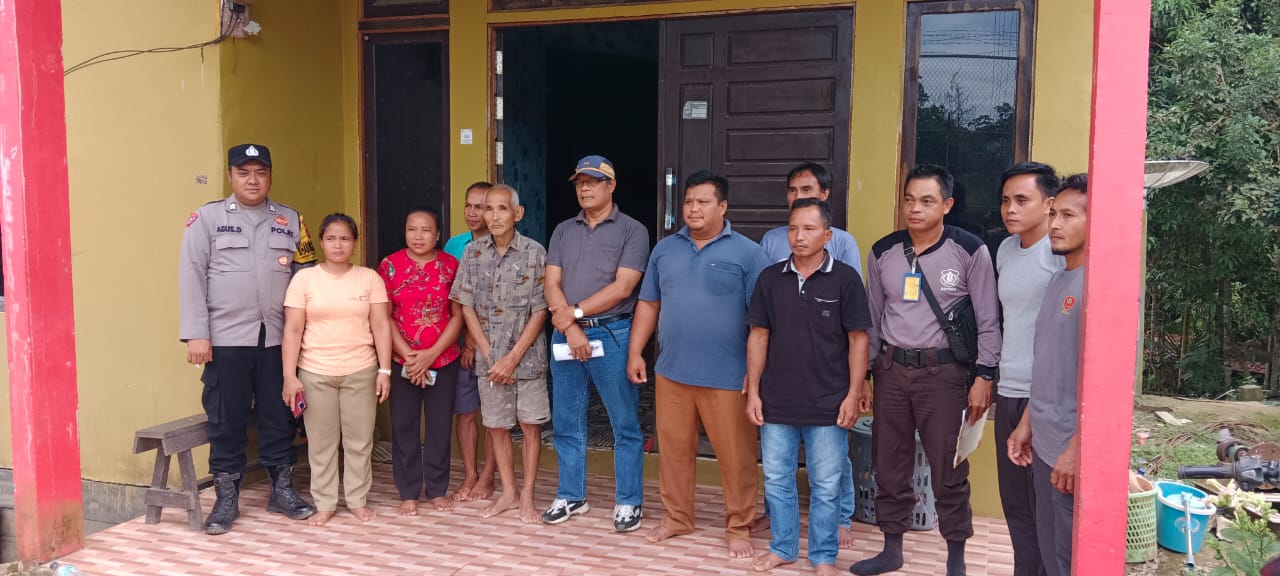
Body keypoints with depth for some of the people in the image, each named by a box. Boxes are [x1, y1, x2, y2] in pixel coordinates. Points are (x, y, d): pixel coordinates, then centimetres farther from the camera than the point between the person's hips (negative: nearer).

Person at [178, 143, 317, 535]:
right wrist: (196, 334, -10)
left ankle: (282, 490, 24)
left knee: (280, 417, 10)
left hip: (277, 339, 3)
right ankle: (226, 498, 18)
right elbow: (191, 277, -3)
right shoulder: (208, 218, 1)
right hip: (226, 340, -2)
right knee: (227, 420, 5)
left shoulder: (290, 220, 9)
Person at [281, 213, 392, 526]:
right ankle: (324, 503, 20)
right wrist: (290, 375, -7)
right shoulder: (304, 278, 0)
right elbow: (292, 330, -2)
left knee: (359, 440, 8)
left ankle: (358, 500, 21)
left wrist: (384, 370, -5)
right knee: (321, 441, 8)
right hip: (315, 373, 0)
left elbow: (381, 327, 1)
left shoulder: (370, 278, 2)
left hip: (361, 372, 1)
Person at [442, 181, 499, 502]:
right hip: (461, 342, 4)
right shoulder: (454, 245, 8)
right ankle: (470, 476, 18)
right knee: (465, 412, 8)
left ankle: (487, 477, 15)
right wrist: (465, 339, -1)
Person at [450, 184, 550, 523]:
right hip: (489, 357, 3)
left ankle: (527, 496, 17)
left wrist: (513, 358, -14)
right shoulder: (473, 253, 1)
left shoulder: (534, 253, -7)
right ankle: (509, 492, 25)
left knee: (530, 425, 5)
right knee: (496, 425, 10)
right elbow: (466, 307, 2)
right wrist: (490, 355, -6)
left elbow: (539, 311, -9)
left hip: (527, 355, -3)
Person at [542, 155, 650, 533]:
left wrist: (574, 312, -12)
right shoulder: (563, 231, 12)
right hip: (566, 335, 5)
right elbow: (552, 284, 4)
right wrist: (569, 327, -11)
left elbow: (622, 287, -11)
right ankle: (571, 496, 24)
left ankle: (629, 502, 12)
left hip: (612, 335, -4)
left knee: (625, 424, 1)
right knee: (566, 422, 11)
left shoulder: (632, 231, -1)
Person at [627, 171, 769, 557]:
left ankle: (738, 527, 20)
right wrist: (635, 352, 8)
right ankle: (677, 517, 30)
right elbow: (648, 304, 14)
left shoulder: (747, 253, -4)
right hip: (671, 371, 4)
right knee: (673, 448, 13)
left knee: (735, 455, 4)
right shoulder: (664, 250, 9)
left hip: (727, 376, -4)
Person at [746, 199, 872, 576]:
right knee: (777, 481, 14)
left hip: (828, 404, -3)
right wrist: (753, 392, 3)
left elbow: (858, 340, -3)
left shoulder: (845, 279, -5)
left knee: (826, 487, 8)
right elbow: (759, 336, 6)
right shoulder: (771, 278, 3)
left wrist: (853, 394, -7)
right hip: (777, 402, 3)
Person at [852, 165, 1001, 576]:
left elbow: (988, 321, -3)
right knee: (888, 464, 11)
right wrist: (861, 375, 11)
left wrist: (983, 377, -8)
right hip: (891, 369, 4)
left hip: (942, 371, -4)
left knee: (948, 469, 1)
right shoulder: (882, 252, 5)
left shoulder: (970, 250, -6)